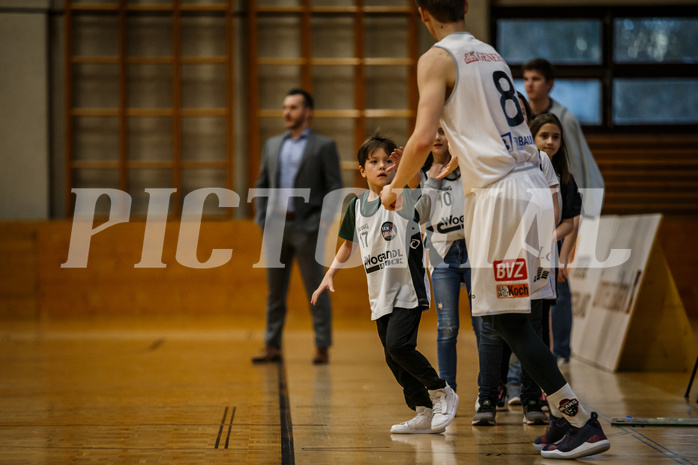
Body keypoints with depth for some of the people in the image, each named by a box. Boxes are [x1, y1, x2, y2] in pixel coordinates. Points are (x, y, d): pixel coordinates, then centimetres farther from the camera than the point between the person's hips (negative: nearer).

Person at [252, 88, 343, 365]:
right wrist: (261, 219, 5)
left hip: (306, 227, -4)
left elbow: (334, 188, -3)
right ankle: (272, 347, 12)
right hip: (275, 226, 5)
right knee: (275, 291, 7)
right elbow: (261, 185, 16)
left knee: (316, 290, -1)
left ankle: (322, 348, 2)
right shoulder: (272, 145, 14)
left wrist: (323, 222, -12)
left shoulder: (324, 147, 1)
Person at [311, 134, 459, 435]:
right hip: (380, 294, 6)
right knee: (393, 358, 5)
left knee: (397, 345, -20)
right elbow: (348, 243, 24)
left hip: (408, 288, -6)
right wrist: (330, 275, 18)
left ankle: (442, 392, -1)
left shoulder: (406, 195, -5)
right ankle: (424, 413, 14)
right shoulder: (357, 206, 11)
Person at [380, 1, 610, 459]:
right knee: (500, 309, 15)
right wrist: (448, 169, 49)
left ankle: (583, 424, -5)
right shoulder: (492, 55, 20)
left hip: (501, 194, -8)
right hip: (533, 184, 8)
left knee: (508, 318, -4)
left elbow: (422, 140, -14)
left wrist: (395, 188, 3)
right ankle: (566, 416, 15)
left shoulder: (437, 59, -5)